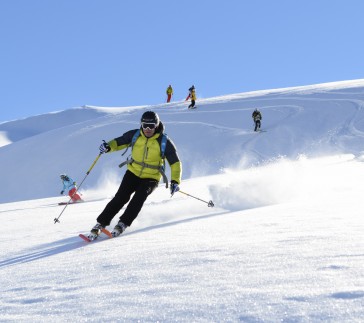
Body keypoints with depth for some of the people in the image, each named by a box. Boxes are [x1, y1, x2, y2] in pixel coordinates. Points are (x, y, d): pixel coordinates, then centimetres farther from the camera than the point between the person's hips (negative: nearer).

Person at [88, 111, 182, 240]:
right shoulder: (135, 135, -7)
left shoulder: (164, 142, -13)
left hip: (151, 178, -2)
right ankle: (101, 223, -8)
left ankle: (123, 224, -19)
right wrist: (109, 146, -18)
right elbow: (120, 142, 5)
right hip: (133, 172, 2)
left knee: (139, 197, -27)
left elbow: (175, 162, -10)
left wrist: (175, 181, -23)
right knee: (121, 197, -15)